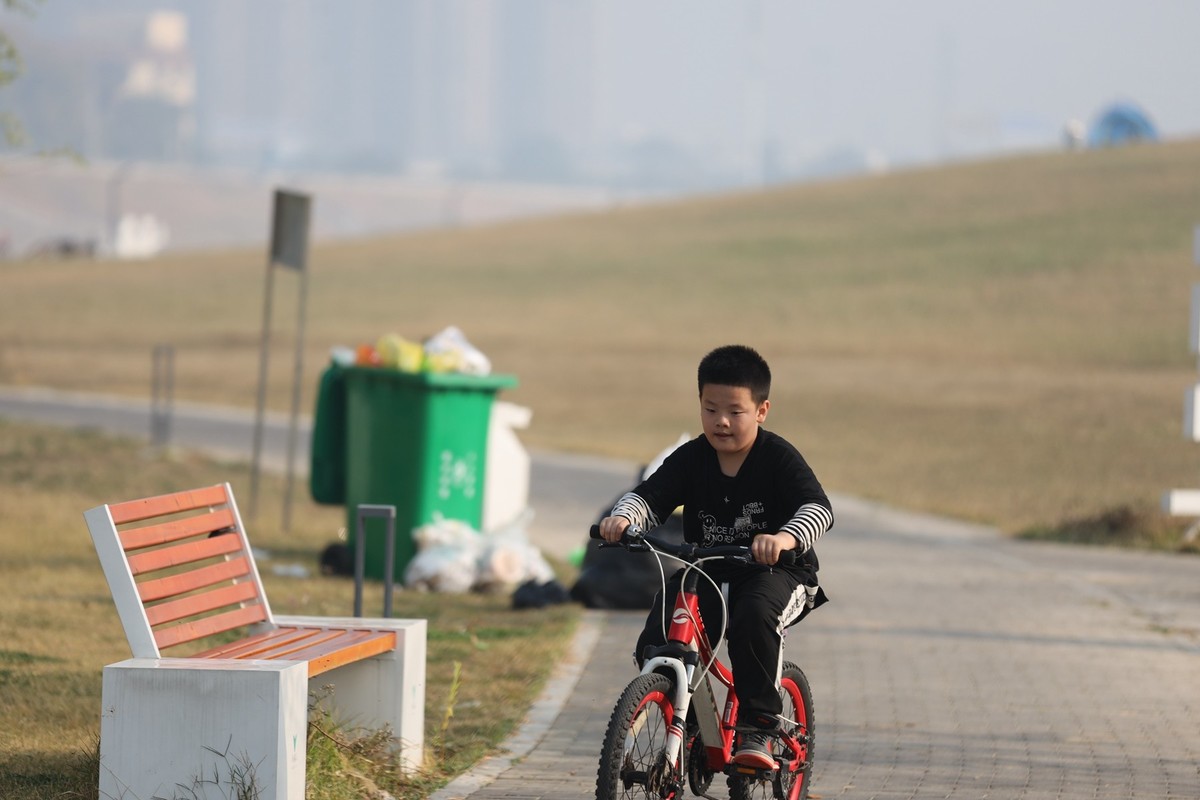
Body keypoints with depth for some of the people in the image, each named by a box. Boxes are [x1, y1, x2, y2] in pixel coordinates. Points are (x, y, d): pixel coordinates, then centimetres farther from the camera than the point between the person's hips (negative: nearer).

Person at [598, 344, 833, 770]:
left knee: (754, 617, -38)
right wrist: (622, 518, -34)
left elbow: (818, 507, -24)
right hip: (706, 573, 4)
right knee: (654, 646, -18)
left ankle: (757, 728, -24)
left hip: (776, 573, -4)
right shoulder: (690, 460, -1)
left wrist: (785, 538, -46)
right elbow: (649, 495, -9)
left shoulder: (779, 458, -12)